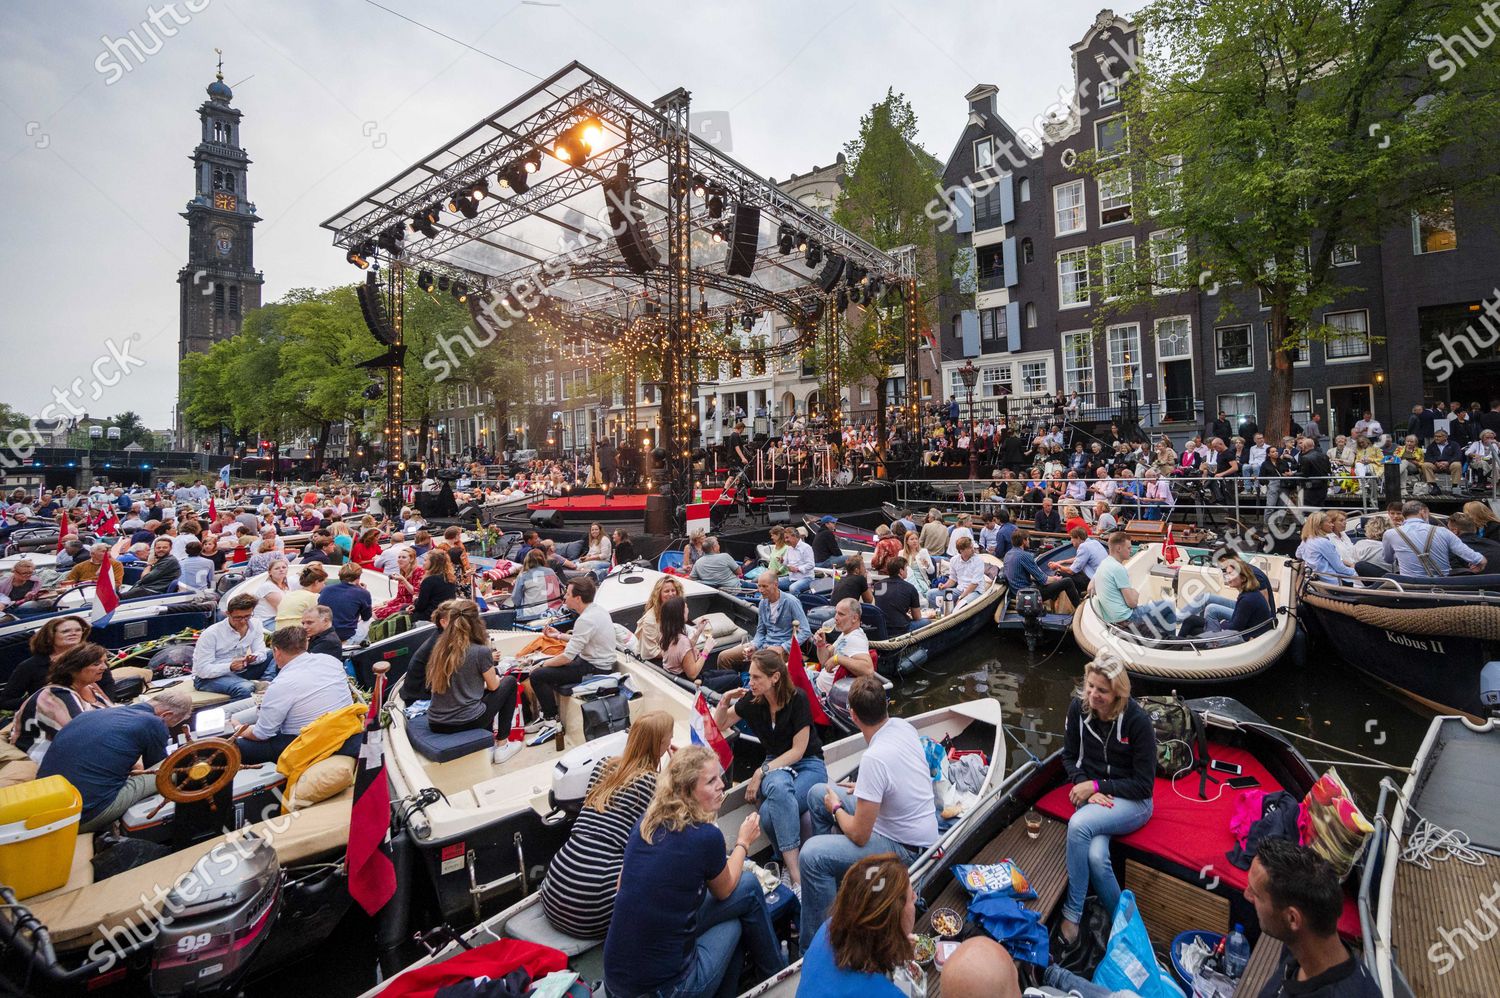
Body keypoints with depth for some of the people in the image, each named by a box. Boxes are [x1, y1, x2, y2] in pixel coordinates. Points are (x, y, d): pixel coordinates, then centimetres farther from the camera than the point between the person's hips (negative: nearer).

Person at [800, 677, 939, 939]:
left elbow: (859, 835, -25)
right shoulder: (903, 725, -9)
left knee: (812, 854, -23)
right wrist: (863, 789, 14)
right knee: (817, 793, 11)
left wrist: (835, 808, -7)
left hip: (906, 848, -9)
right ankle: (828, 871, 29)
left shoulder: (874, 758, -33)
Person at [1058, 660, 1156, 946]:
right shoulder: (1078, 707, -7)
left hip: (1132, 801, -3)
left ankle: (1071, 916, -17)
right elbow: (1070, 757, 6)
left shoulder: (1138, 720, -18)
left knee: (1078, 824, -32)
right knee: (1096, 856, -29)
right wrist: (1087, 788, -11)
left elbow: (1144, 784, -12)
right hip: (1092, 793, 3)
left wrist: (1097, 785, -17)